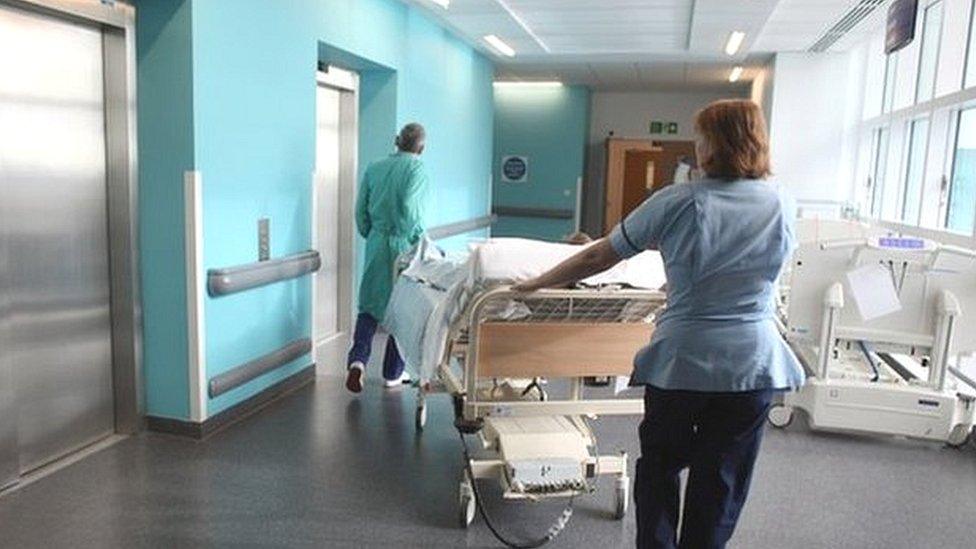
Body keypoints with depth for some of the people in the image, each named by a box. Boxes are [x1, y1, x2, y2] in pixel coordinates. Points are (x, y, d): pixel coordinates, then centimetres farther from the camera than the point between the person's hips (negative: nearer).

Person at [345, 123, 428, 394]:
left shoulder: (374, 168, 7)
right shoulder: (417, 169, -8)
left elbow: (361, 210, 7)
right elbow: (410, 209, -20)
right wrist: (420, 239, -9)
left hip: (377, 244, 4)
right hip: (403, 245, -4)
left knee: (369, 304, 12)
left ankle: (358, 359, -9)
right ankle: (393, 373, 17)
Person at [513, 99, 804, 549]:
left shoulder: (676, 203, -10)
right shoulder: (782, 207, 0)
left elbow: (598, 259, -6)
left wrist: (536, 284, 8)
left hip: (681, 360, -2)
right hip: (754, 364, 3)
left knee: (659, 465, 19)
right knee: (720, 480, 15)